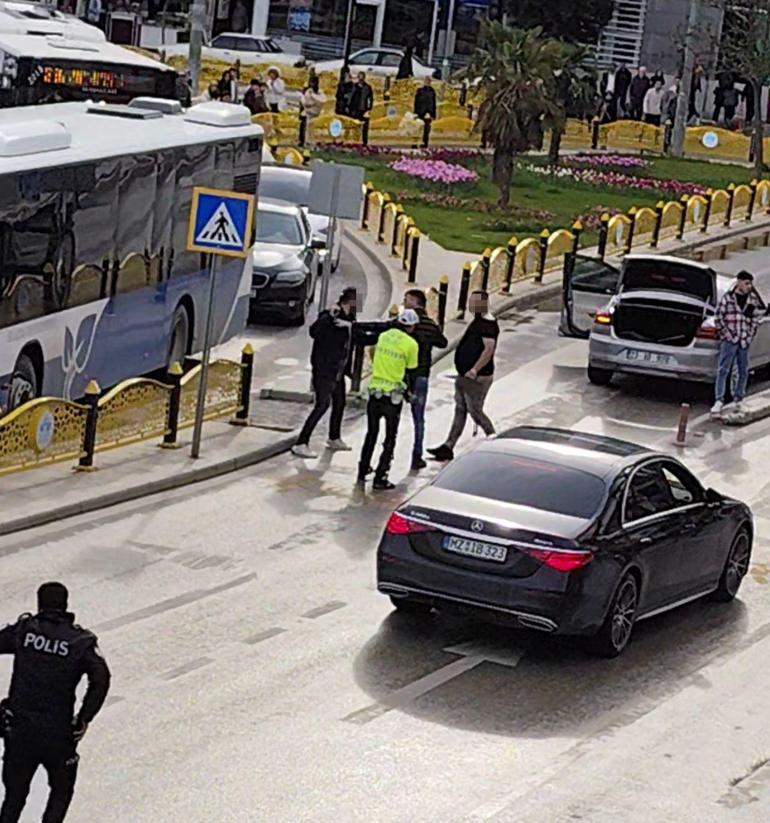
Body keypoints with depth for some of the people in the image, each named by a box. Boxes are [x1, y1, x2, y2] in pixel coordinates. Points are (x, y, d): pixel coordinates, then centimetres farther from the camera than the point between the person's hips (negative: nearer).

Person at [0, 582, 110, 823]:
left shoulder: (24, 630, -1)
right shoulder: (80, 641, -6)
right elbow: (101, 679, -17)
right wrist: (83, 720, -9)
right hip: (58, 733, -1)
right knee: (61, 791, 21)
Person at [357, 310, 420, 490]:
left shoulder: (383, 336, 5)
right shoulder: (411, 344, -9)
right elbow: (410, 373, -3)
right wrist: (408, 392, 13)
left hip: (375, 392, 4)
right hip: (393, 395, -4)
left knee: (371, 434, 18)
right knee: (390, 438, 7)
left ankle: (362, 473, 21)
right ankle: (380, 479, 5)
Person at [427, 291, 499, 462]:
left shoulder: (488, 324, -18)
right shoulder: (478, 321, 14)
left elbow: (489, 349, -27)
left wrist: (475, 370, -30)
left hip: (478, 378, -10)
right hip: (464, 376, 10)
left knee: (475, 412, -3)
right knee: (460, 411, 10)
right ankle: (448, 447, 12)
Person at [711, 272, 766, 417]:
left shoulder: (752, 300, 8)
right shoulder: (728, 298, -3)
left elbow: (755, 319, 13)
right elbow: (719, 317, -3)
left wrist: (750, 336, 3)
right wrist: (726, 334, -8)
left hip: (745, 341, 4)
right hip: (729, 340, -4)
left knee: (743, 372, 8)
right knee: (723, 370, -6)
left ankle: (738, 399, 20)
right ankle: (719, 401, -9)